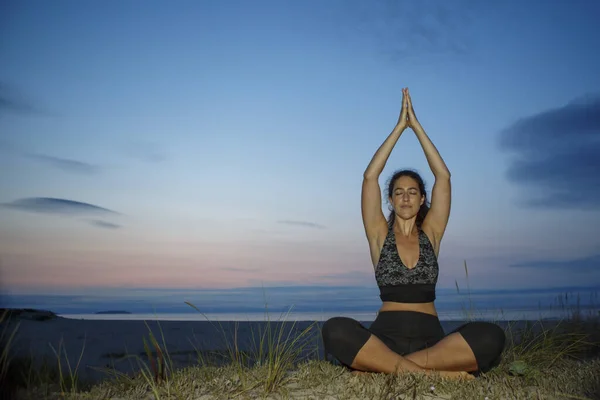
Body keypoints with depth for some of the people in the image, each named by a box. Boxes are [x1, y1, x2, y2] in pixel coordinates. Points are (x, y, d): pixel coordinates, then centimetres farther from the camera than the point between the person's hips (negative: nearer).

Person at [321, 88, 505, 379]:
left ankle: (384, 366, -27)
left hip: (430, 337, 2)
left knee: (491, 336, -29)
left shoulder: (430, 233, 13)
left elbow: (443, 176, 5)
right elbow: (370, 176, 0)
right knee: (335, 330, -34)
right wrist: (400, 126, 1)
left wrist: (416, 125, 5)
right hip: (386, 335, -2)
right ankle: (433, 372, -30)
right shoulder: (379, 234, 9)